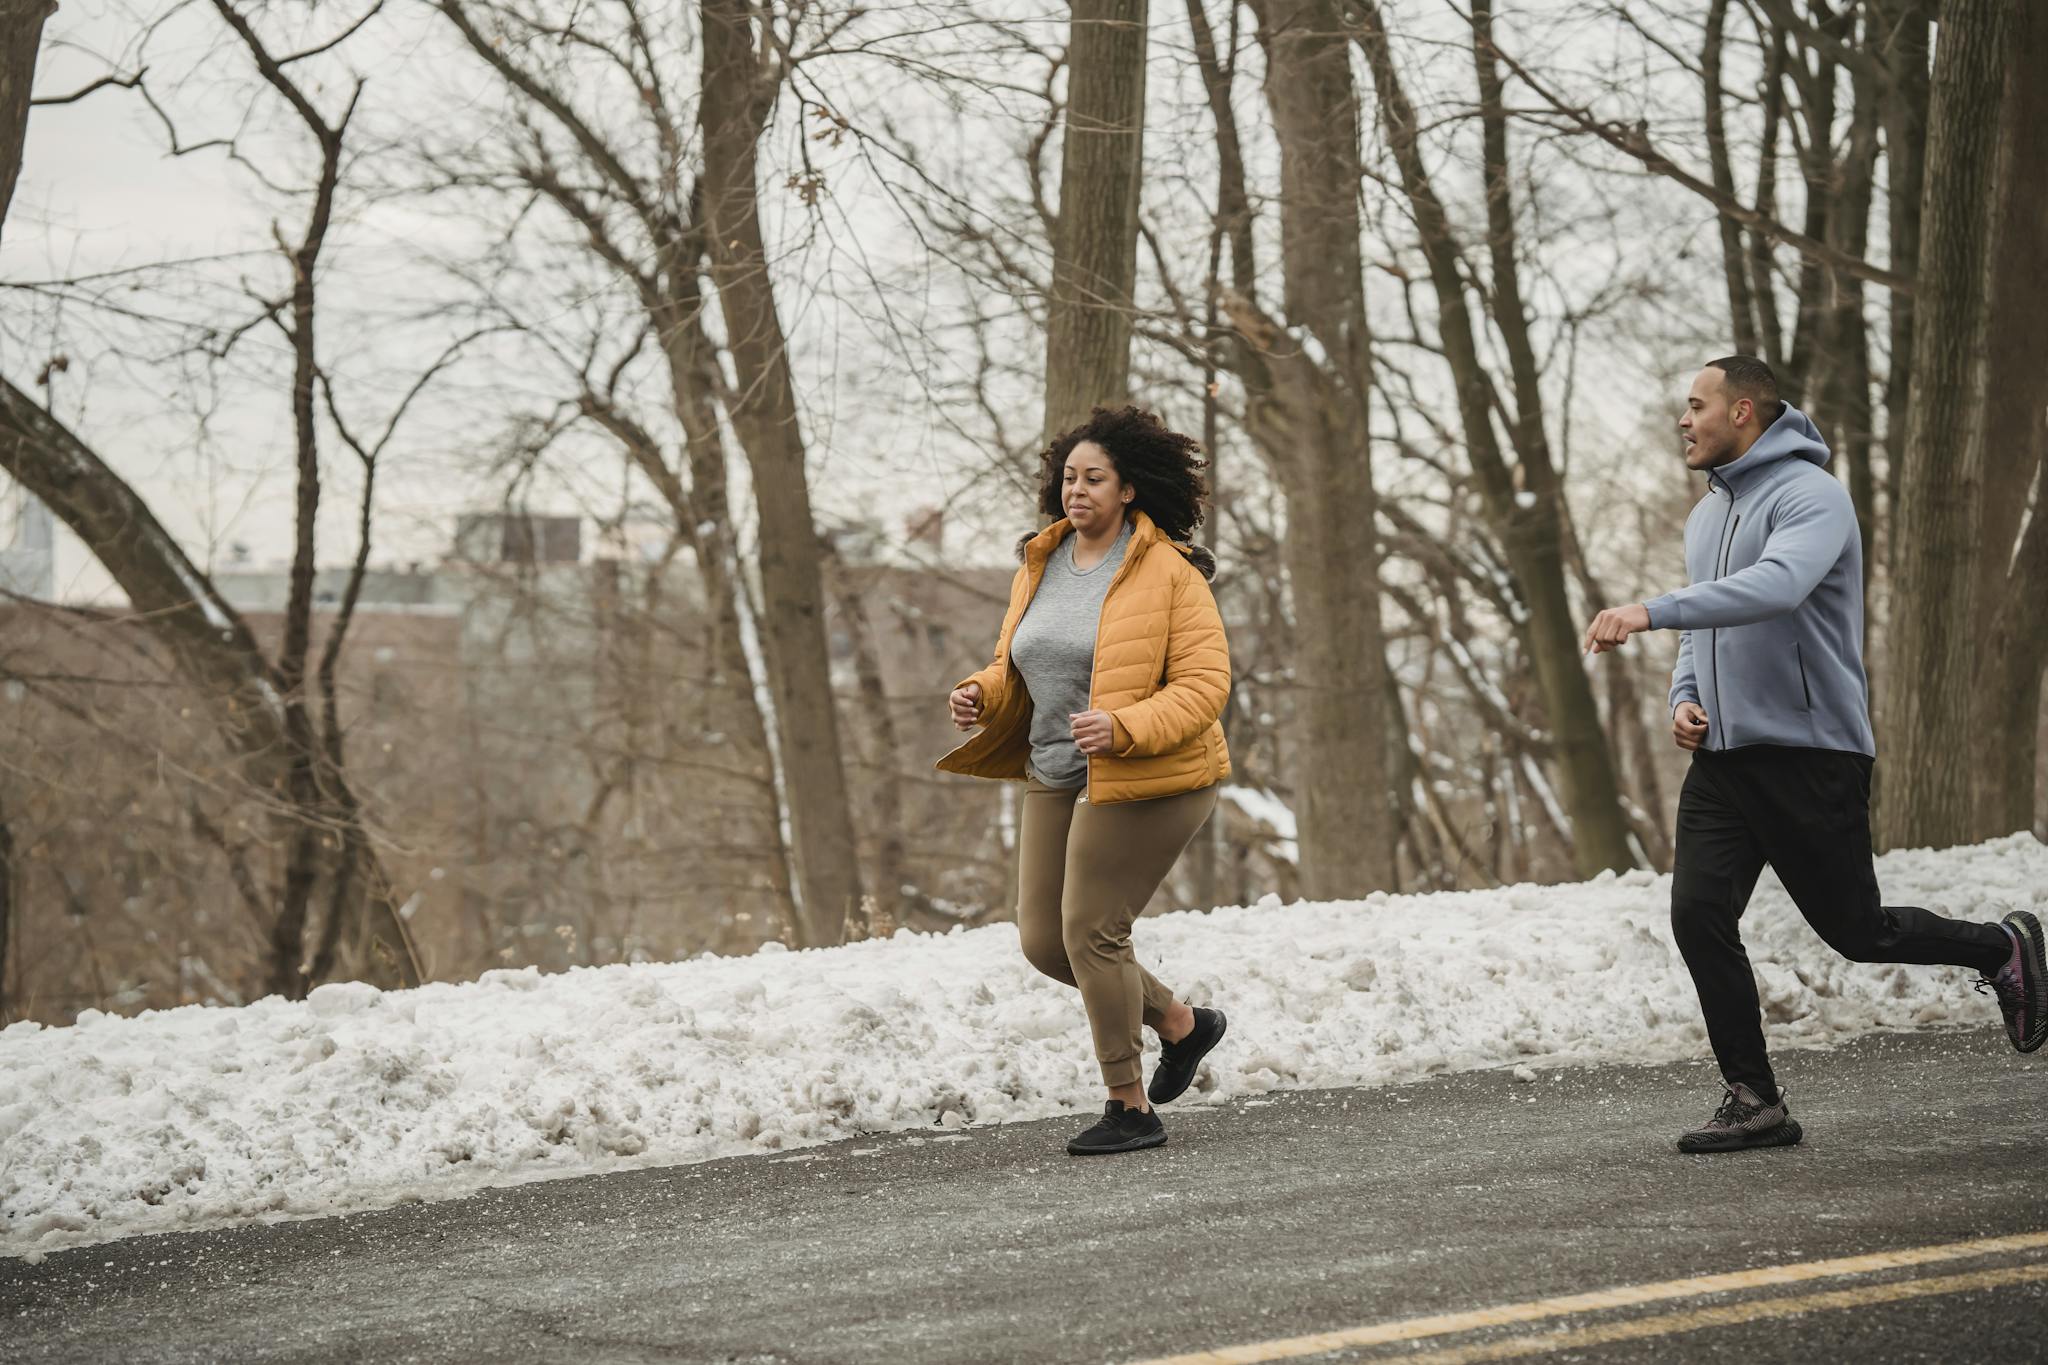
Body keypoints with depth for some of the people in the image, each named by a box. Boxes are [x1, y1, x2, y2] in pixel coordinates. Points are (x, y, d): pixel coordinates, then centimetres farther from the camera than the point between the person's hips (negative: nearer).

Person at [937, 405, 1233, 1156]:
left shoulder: (1167, 573, -12)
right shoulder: (1039, 567, 9)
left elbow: (1205, 684, -15)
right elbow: (1015, 669, 19)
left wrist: (1124, 727, -30)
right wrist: (979, 697, -4)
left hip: (1143, 780, -8)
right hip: (1058, 779, 8)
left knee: (1090, 932, -10)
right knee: (1043, 939, 6)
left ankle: (1132, 1109, 5)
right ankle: (1181, 1023, 28)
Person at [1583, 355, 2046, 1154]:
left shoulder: (1810, 495, -13)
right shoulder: (1707, 513, 15)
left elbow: (1775, 586, -33)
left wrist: (1651, 612, -40)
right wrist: (1685, 698, 4)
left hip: (1811, 756, -7)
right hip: (1722, 757, 8)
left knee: (1856, 931, 2)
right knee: (1698, 915, -7)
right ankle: (1754, 1101, 0)